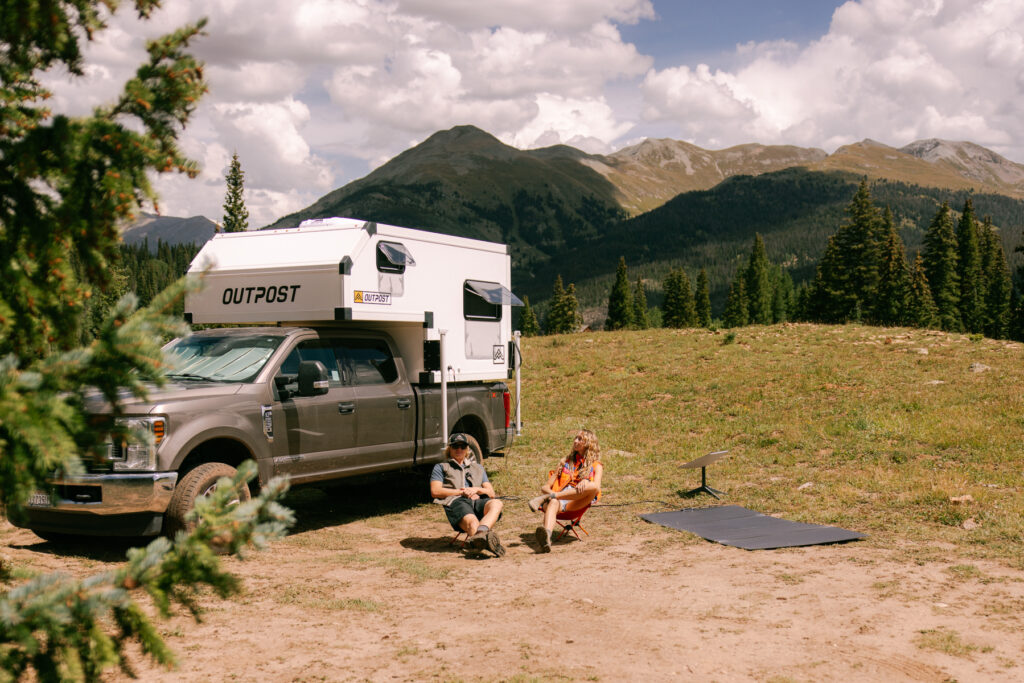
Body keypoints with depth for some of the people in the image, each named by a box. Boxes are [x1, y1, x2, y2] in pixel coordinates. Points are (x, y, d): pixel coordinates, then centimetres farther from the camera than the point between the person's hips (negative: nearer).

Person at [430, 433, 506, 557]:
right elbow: (435, 492, 9)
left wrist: (477, 489, 1)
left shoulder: (478, 467, 38)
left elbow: (491, 493, 24)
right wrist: (461, 492, 1)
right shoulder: (441, 467, 29)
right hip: (456, 502, -3)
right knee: (472, 523, -39)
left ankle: (481, 533, -60)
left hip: (478, 501, 3)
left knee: (496, 503, -37)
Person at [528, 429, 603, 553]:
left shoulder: (596, 466, 20)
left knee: (592, 488, -33)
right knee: (553, 503, -36)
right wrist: (550, 491, -3)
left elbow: (597, 487, -1)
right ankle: (546, 537, -67)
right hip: (559, 500, 1)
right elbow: (545, 487, 22)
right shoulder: (565, 461, 28)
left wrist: (584, 483, -23)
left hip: (578, 502, -1)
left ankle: (545, 498, -35)